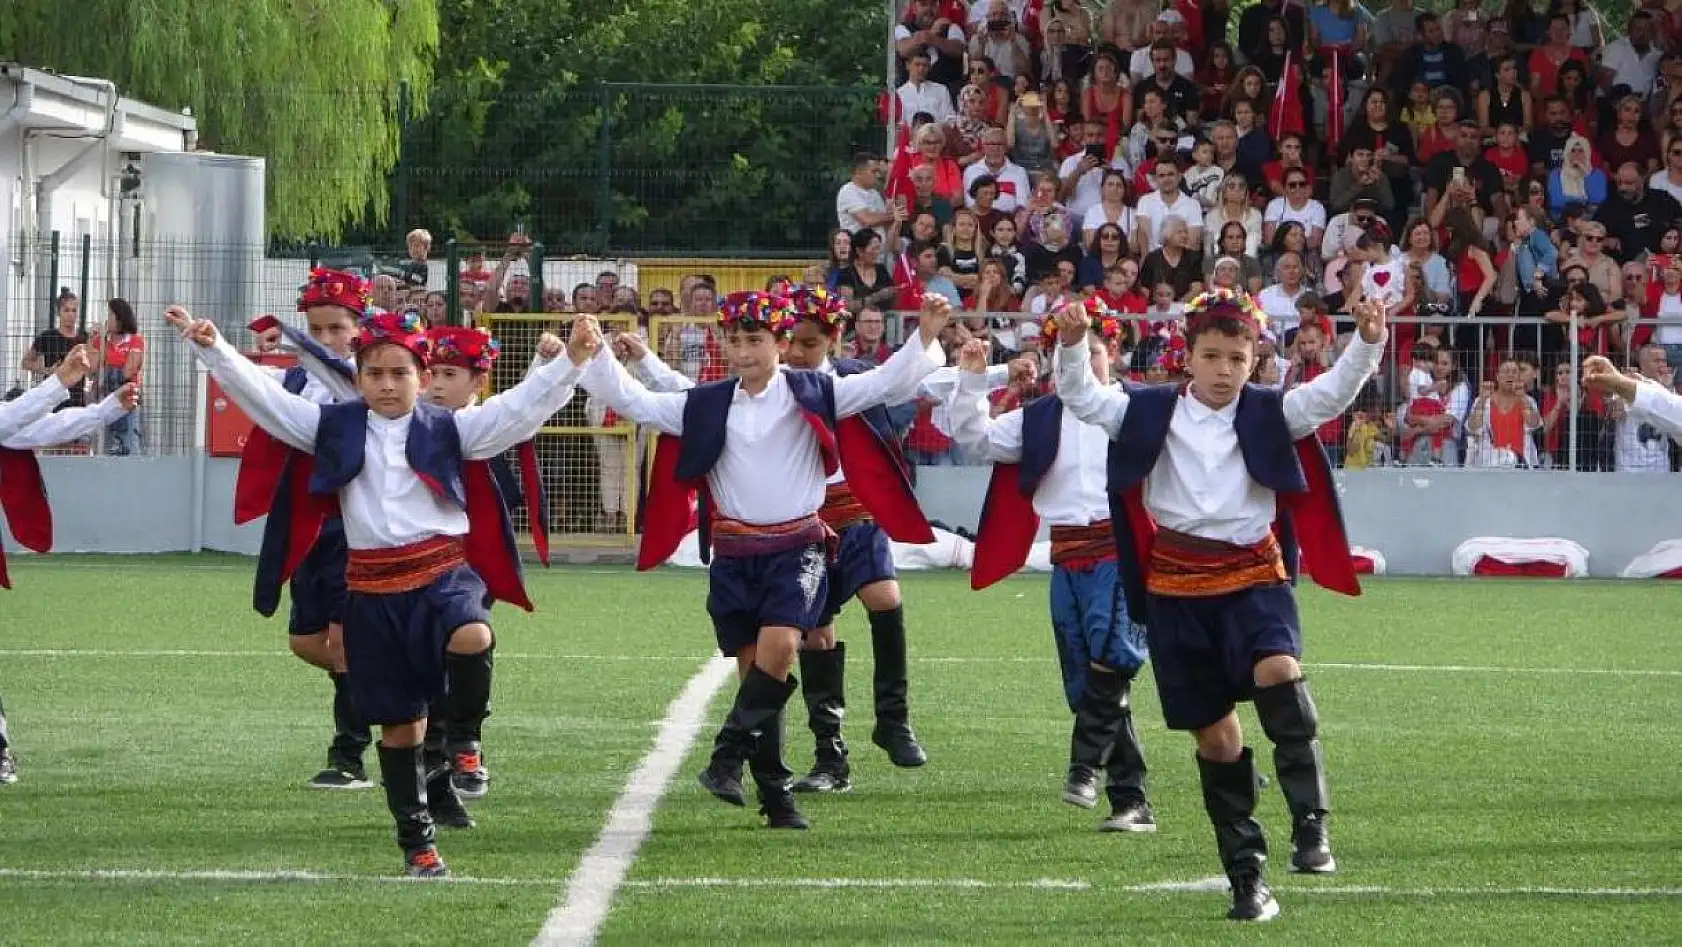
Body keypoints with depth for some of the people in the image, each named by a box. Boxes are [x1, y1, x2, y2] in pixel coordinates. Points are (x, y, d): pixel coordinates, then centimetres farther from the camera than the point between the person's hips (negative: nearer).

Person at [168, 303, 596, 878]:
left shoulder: (449, 431, 5)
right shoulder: (336, 428, 9)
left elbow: (520, 408, -3)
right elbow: (262, 395, 7)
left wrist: (572, 361, -15)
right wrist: (211, 348, -2)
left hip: (442, 571, -2)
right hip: (372, 588, 2)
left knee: (471, 638, -36)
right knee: (398, 721, 7)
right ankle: (416, 841, 18)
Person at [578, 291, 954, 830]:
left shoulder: (813, 394, -1)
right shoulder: (707, 406, 6)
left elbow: (886, 383, -6)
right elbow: (634, 402, 5)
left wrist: (926, 338, -20)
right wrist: (595, 356, -8)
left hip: (797, 547, -3)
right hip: (734, 553, 3)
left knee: (777, 648, -24)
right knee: (754, 669, 3)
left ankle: (730, 753, -11)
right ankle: (775, 794, 8)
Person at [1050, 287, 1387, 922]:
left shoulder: (1269, 414, 0)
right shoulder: (1153, 413, 2)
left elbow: (1333, 394, -11)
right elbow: (1081, 398, 0)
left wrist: (1366, 345, -28)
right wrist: (1072, 345, -18)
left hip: (1252, 574, -2)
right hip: (1178, 585, 2)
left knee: (1279, 673, -32)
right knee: (1214, 736, 7)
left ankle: (1310, 823, -27)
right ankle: (1246, 876, 16)